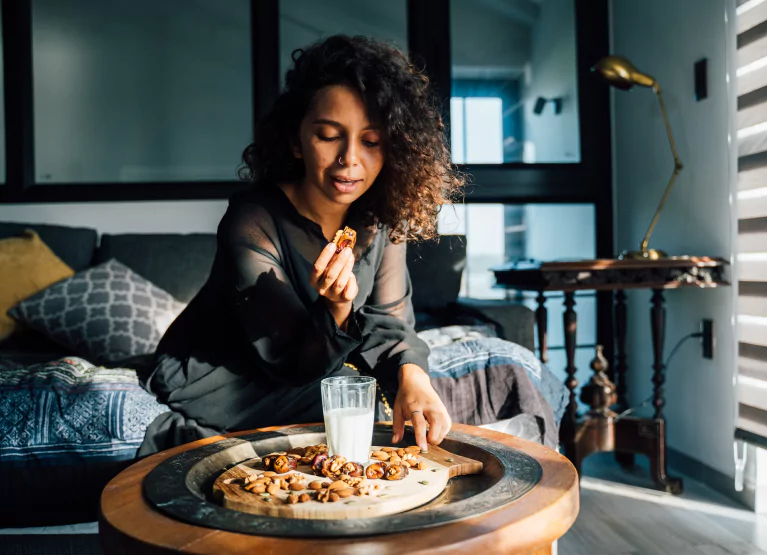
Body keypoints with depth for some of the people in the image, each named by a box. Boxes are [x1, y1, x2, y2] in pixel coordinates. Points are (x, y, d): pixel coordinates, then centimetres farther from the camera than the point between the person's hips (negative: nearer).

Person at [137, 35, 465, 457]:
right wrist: (336, 309, -45)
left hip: (309, 367, 6)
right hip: (212, 382, -6)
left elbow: (390, 323, -11)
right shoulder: (252, 223, -27)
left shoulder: (380, 220, -10)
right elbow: (292, 365, -25)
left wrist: (411, 375, -32)